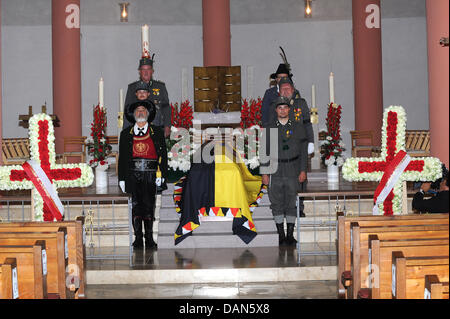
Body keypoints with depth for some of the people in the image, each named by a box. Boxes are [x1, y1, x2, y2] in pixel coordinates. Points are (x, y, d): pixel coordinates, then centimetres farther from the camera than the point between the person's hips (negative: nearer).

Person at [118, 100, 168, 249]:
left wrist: (162, 176, -3)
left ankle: (149, 239, 5)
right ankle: (138, 239, 4)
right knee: (135, 206, -2)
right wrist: (122, 179, 5)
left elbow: (163, 155, 8)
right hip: (132, 174, 1)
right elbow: (122, 158, 13)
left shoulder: (157, 132, 12)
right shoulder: (126, 134, 14)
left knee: (149, 206, -3)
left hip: (150, 175, -1)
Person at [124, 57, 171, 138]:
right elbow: (127, 110, 12)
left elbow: (166, 108, 12)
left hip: (158, 130, 0)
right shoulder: (132, 88, 12)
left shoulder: (160, 87, 13)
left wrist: (167, 126, 1)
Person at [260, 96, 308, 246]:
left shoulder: (298, 127, 7)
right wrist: (264, 173, 0)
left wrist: (303, 171, -1)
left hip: (293, 171, 0)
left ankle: (290, 235, 10)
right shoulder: (269, 129, 7)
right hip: (275, 172, 0)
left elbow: (303, 150, 6)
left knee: (292, 203, 1)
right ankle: (281, 235, 11)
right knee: (277, 203, 1)